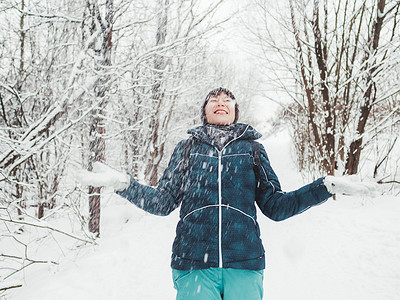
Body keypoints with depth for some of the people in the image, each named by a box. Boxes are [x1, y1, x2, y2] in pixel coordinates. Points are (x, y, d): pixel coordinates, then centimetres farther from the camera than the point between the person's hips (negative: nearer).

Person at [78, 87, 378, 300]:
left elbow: (275, 206, 10)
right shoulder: (188, 148, 13)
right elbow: (163, 202, 9)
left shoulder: (252, 148, 13)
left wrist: (327, 186, 2)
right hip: (193, 264, 0)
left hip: (244, 265, 0)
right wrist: (123, 182, -4)